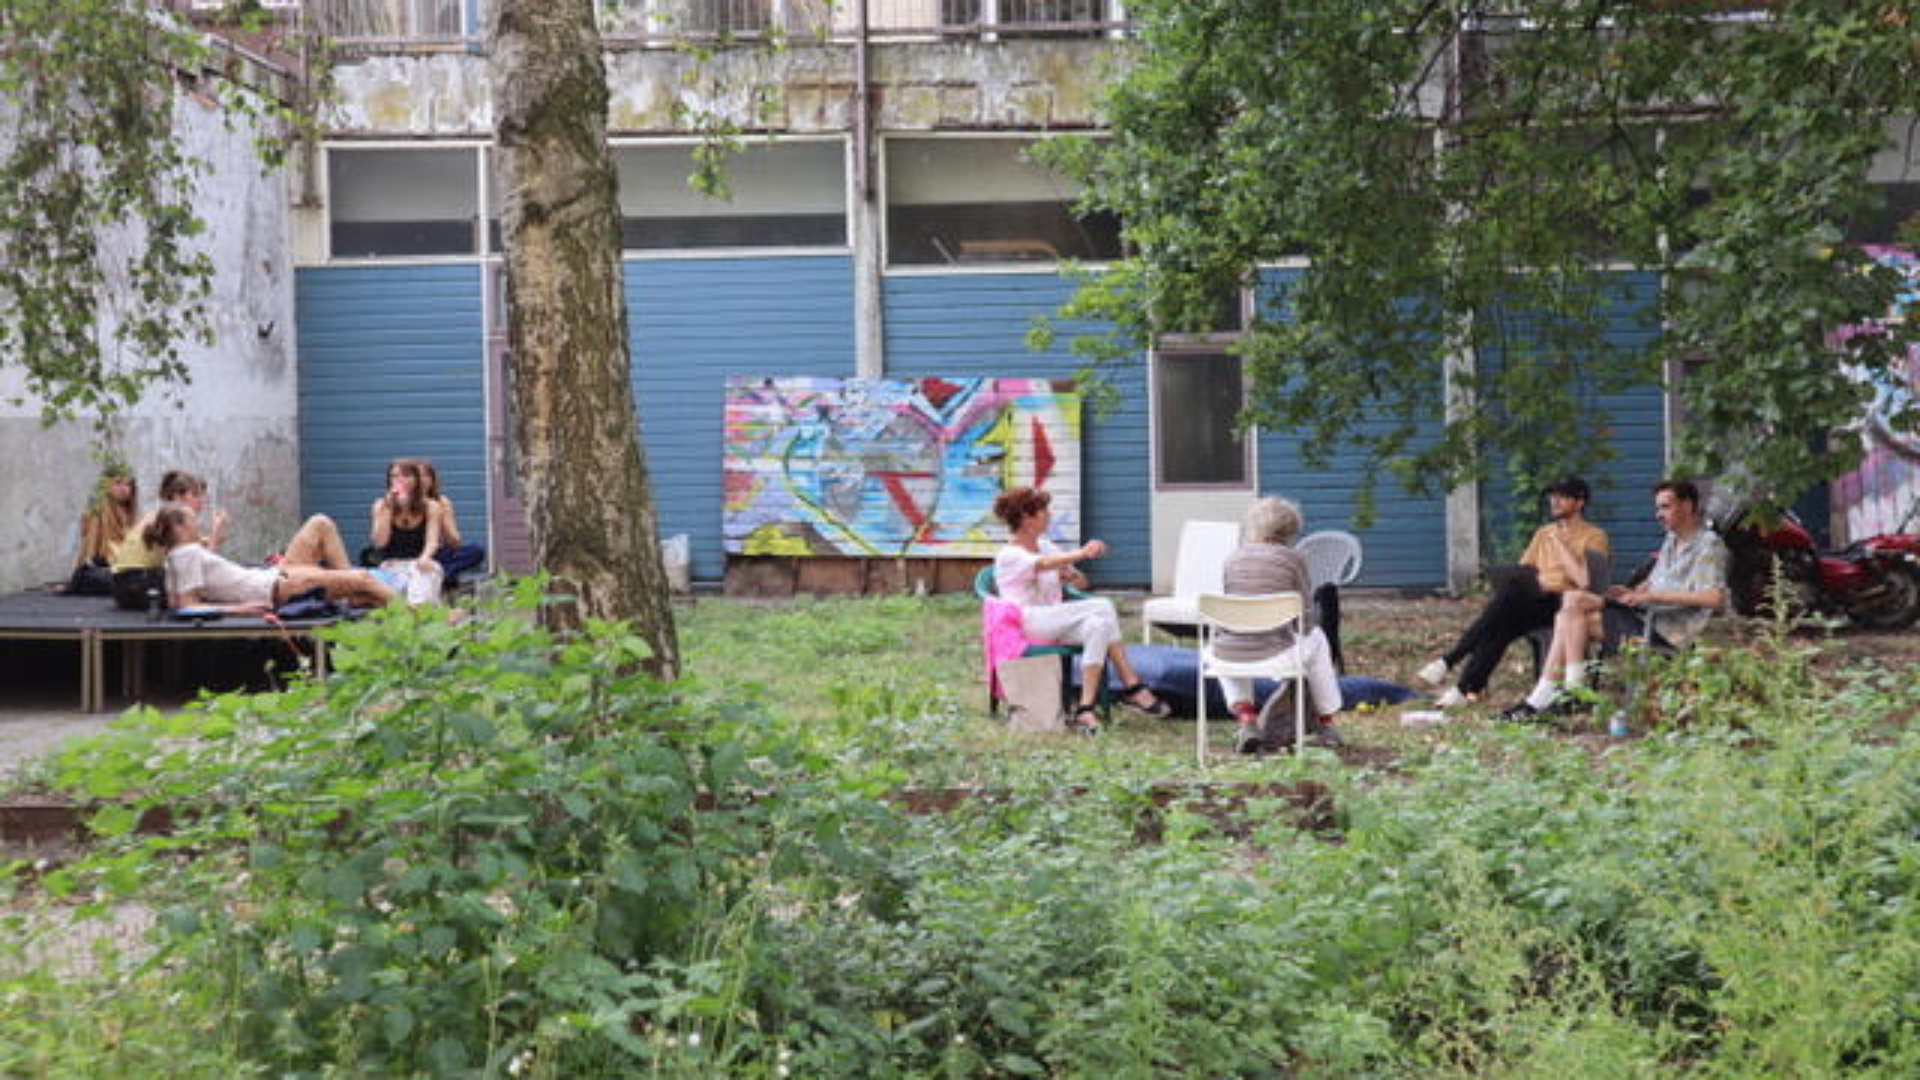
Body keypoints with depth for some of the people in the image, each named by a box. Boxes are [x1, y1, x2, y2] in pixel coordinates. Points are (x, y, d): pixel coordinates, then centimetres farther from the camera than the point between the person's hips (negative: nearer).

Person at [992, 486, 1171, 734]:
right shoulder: (1009, 556, -3)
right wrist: (1081, 553, -42)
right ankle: (1132, 687, -23)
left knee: (1097, 625, -26)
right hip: (1028, 625, -7)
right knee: (1103, 607, -24)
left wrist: (1071, 574, -4)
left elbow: (1081, 583, 21)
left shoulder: (1045, 546, 20)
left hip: (1057, 624, 7)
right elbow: (1043, 564, -26)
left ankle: (1086, 710, -33)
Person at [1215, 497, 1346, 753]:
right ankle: (1324, 725, 41)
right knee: (1316, 639, 31)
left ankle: (1246, 719, 23)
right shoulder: (1292, 559, 0)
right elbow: (1306, 619, 3)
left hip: (1232, 654, 3)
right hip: (1273, 652, -3)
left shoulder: (1232, 558, 9)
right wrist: (1297, 631, 25)